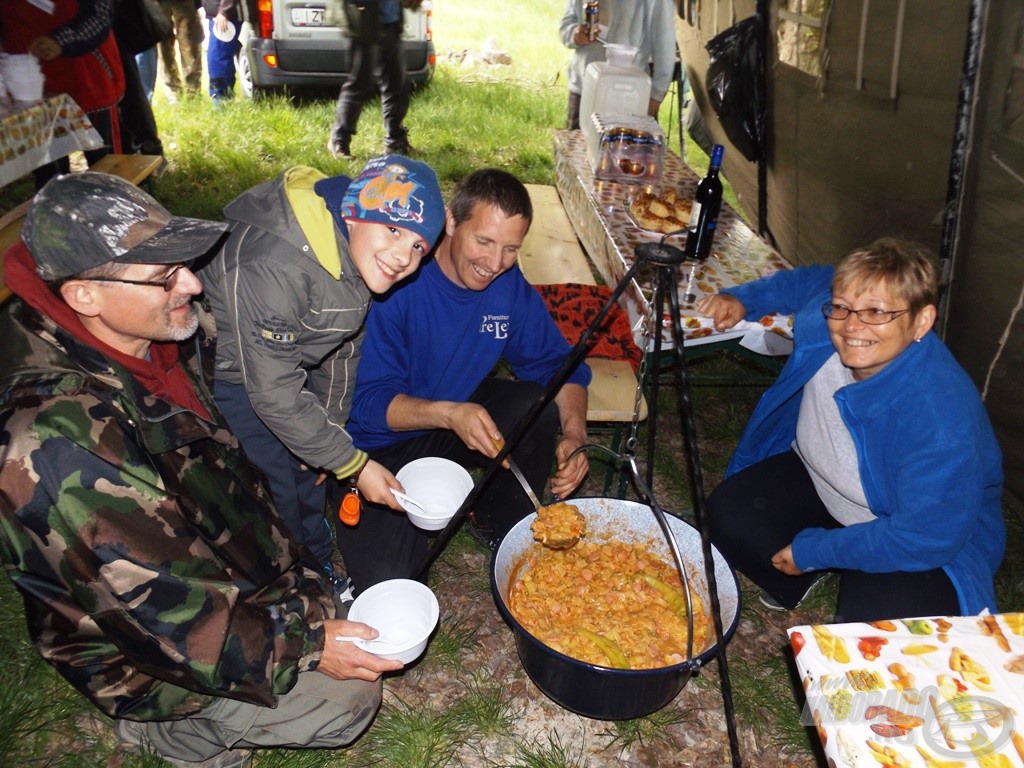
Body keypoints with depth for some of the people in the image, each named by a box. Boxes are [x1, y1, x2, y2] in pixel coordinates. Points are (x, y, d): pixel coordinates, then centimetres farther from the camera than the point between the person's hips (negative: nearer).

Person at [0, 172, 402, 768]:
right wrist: (304, 646, -25)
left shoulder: (162, 341, -9)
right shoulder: (56, 440, -36)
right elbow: (156, 608, -31)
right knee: (347, 696, -11)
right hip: (149, 657, -8)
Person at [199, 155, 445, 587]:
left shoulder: (361, 253, -13)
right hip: (229, 370, -7)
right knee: (275, 495, -1)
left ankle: (319, 574, 42)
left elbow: (343, 346, 2)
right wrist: (354, 465, -25)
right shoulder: (273, 267, -39)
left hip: (287, 354, 8)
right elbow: (275, 395, -32)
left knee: (309, 466, 18)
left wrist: (330, 429, 9)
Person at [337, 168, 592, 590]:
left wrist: (574, 435, -22)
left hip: (458, 412, 5)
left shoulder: (510, 286, -9)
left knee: (541, 405, -21)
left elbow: (557, 364, -3)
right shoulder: (395, 282, -25)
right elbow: (368, 400, -25)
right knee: (388, 582, -21)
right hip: (378, 445, -4)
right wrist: (447, 413, -42)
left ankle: (502, 525, 3)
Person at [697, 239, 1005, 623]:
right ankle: (796, 585, 15)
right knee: (727, 513, -15)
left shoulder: (943, 418, -38)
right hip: (815, 478, 6)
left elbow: (927, 538, -31)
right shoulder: (823, 323, -20)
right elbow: (811, 279, 7)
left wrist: (812, 550, -23)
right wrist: (742, 299, -6)